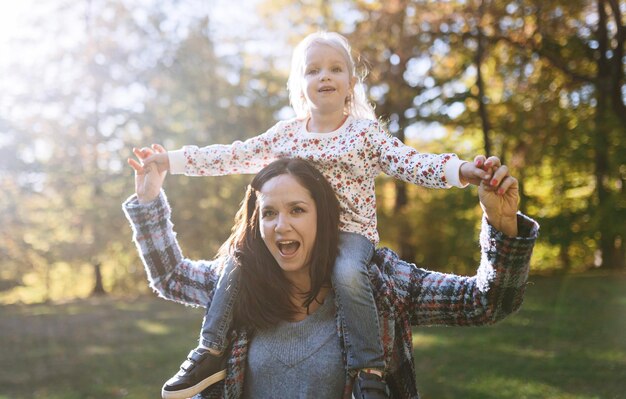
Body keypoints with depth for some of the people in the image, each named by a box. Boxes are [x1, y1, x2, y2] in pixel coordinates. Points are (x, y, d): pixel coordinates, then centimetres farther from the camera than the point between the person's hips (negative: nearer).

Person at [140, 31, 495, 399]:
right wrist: (171, 160, 7)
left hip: (351, 230, -4)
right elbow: (233, 157, 10)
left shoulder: (365, 132, 0)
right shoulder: (286, 133, 9)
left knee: (347, 273, -35)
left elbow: (411, 163, -11)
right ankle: (211, 353, -3)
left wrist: (459, 169, -30)